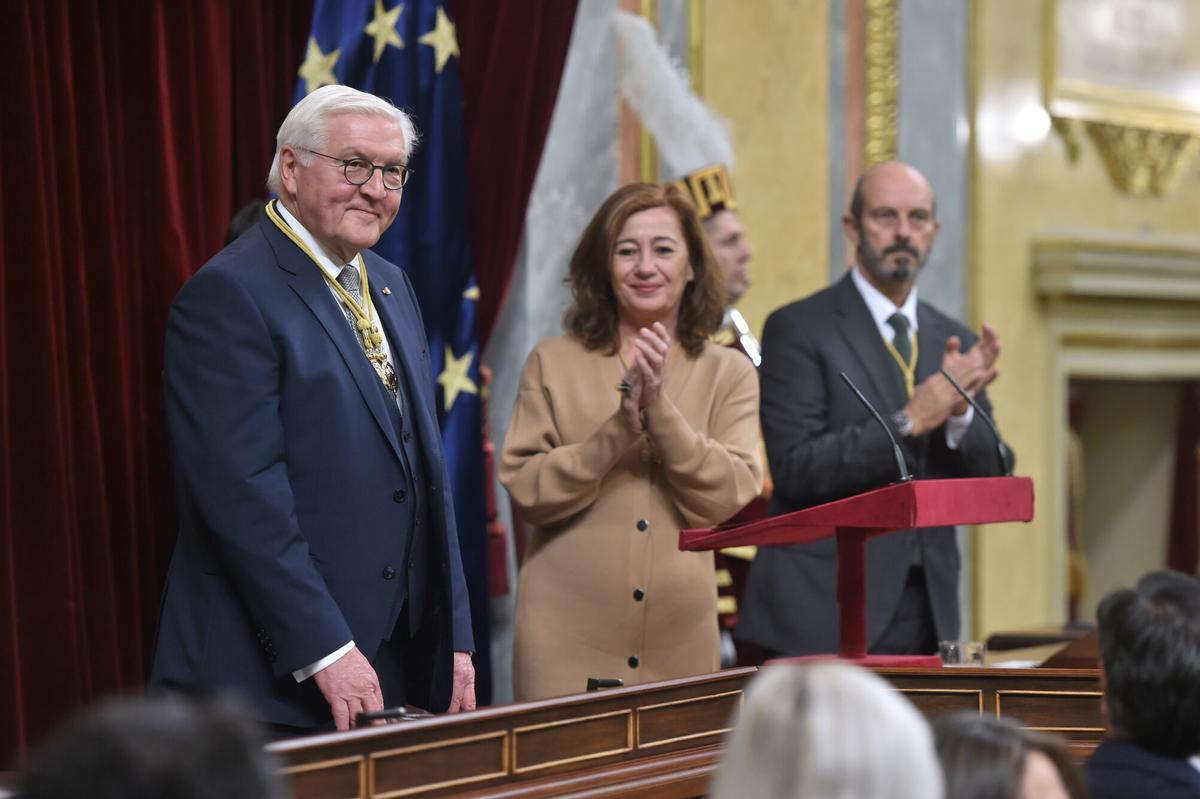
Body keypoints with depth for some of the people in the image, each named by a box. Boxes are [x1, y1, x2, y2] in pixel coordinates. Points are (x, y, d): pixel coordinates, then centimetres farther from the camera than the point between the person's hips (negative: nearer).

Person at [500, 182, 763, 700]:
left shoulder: (729, 375, 7)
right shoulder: (553, 363, 5)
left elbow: (726, 501, -5)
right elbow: (526, 490, -4)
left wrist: (660, 408, -15)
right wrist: (618, 428, -16)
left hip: (678, 637, 1)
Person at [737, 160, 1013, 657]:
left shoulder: (954, 341, 13)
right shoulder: (798, 329, -3)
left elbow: (991, 481, 9)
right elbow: (795, 468, -13)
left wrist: (961, 411, -11)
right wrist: (909, 421, -19)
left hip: (928, 614, 5)